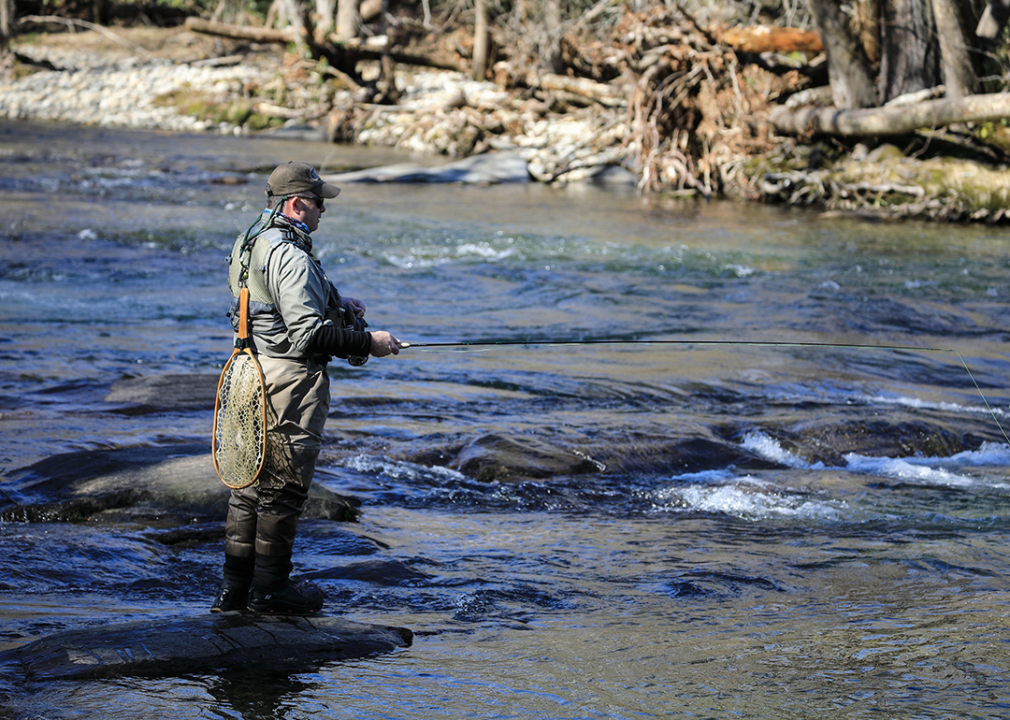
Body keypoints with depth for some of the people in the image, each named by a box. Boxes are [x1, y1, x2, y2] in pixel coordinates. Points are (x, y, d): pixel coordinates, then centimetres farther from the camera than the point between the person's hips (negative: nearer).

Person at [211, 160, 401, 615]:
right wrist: (368, 343, -16)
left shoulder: (250, 244, 12)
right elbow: (309, 335, -25)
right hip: (291, 381, -10)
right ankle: (269, 589, 9)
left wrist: (335, 306, 18)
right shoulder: (291, 257, -21)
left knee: (251, 483, 15)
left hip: (253, 373, 10)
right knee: (284, 486, 1)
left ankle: (235, 587, 21)